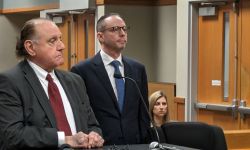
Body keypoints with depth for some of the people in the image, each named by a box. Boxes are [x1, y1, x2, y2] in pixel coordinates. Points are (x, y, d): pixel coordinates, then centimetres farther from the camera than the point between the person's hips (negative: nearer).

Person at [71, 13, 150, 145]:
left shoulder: (138, 69, 8)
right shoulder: (82, 71, -7)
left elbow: (143, 113, 11)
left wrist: (144, 143, 4)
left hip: (133, 144, 4)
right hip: (99, 145, -4)